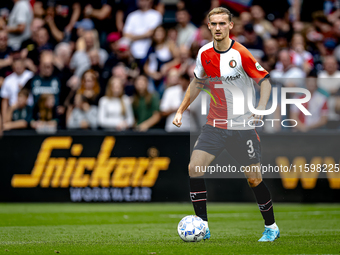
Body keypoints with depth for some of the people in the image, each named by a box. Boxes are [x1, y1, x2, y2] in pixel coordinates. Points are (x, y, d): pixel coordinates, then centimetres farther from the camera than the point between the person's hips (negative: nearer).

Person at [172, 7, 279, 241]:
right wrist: (181, 111, 17)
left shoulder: (241, 54, -14)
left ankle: (271, 227, 20)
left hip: (243, 126, -4)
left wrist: (260, 108, -25)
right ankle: (202, 227, -2)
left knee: (254, 179, -1)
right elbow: (197, 83, 18)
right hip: (215, 125, 4)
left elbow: (265, 81, -10)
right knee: (194, 168, -11)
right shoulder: (204, 54, 1)